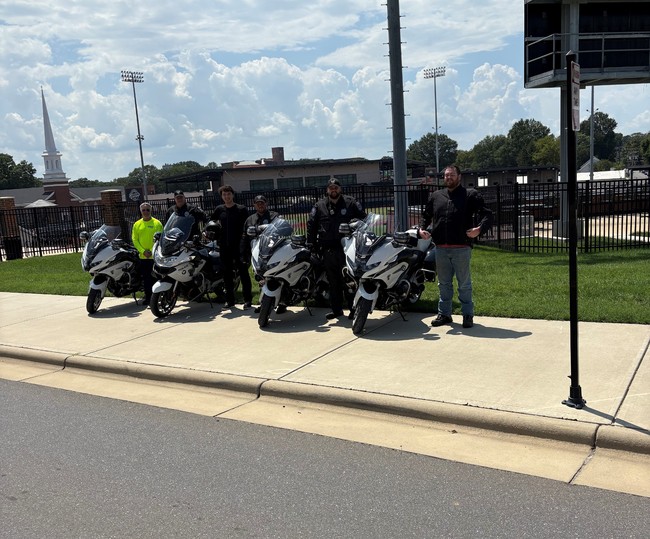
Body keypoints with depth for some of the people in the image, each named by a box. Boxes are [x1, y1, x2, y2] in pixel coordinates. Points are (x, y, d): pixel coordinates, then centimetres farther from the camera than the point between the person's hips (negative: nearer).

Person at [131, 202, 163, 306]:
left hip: (155, 256, -3)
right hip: (143, 257, 3)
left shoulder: (157, 223, -1)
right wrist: (143, 251, -9)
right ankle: (147, 297, 18)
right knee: (145, 278, 9)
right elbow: (134, 240, 5)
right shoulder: (137, 224, 9)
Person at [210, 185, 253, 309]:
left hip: (239, 246, -4)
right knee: (227, 274, 9)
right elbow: (211, 222, 22)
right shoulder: (219, 209, 9)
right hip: (224, 246, 4)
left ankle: (248, 300, -3)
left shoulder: (241, 209, 0)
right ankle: (230, 300, 17)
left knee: (243, 272, -6)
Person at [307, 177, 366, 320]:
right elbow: (311, 225, 11)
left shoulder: (351, 203, 8)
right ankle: (336, 310, 18)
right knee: (333, 281, 9)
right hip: (328, 249, 2)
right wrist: (311, 243, 2)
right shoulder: (319, 206, 12)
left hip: (347, 248, -2)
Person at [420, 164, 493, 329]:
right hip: (441, 249, 4)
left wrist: (480, 229, -17)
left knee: (464, 284, 3)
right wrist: (422, 228, 9)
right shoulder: (436, 196, 15)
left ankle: (468, 315, 13)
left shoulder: (471, 195, 3)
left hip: (461, 249, -4)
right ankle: (444, 313, 22)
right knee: (444, 283, 12)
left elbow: (487, 214, -1)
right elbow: (426, 216, 27)